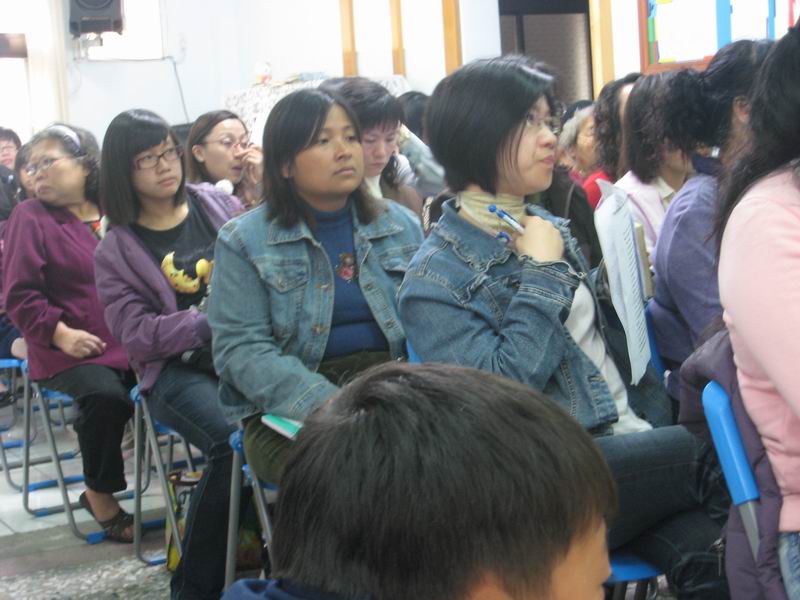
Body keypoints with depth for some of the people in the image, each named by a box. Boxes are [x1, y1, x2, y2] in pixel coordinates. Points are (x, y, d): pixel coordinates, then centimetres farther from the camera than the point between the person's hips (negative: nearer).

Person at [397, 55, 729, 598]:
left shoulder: (551, 229, 15)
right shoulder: (435, 278, -7)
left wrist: (656, 423, 12)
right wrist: (542, 274, -12)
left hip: (632, 441, 6)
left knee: (704, 550, -23)